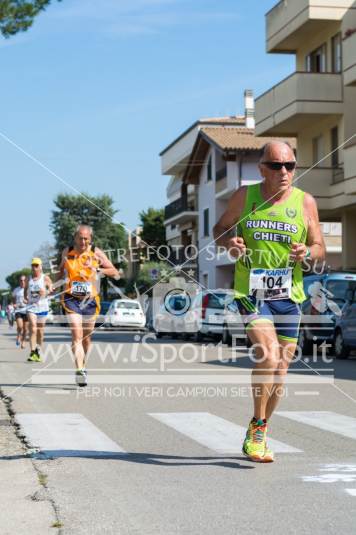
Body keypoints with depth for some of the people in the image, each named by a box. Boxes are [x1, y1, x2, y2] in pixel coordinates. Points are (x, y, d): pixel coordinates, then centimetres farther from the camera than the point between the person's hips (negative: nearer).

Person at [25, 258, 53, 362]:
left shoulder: (45, 278, 1)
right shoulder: (29, 278, 9)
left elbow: (51, 290, 0)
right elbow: (25, 289, 21)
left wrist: (46, 292, -20)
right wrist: (26, 297, 3)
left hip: (42, 306, -1)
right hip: (31, 306, 1)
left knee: (40, 331, 8)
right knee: (32, 328, -15)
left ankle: (38, 352, 21)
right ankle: (32, 352, -21)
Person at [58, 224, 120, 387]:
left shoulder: (96, 253, -2)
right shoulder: (67, 252, 3)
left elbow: (116, 274, -4)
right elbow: (61, 269, 24)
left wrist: (97, 269, -19)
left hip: (90, 300, 1)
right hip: (71, 299, -1)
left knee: (87, 337, 13)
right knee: (76, 335, -17)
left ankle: (83, 366, 35)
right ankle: (79, 371, -24)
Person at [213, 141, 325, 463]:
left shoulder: (305, 202, 3)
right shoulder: (244, 197, 1)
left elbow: (320, 248, 8)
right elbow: (220, 228, 12)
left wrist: (307, 253, -15)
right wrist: (229, 242, -11)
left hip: (289, 295, 3)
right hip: (251, 292, -3)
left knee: (280, 370, 8)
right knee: (268, 355, -22)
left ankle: (256, 436, 27)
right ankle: (258, 426, -1)